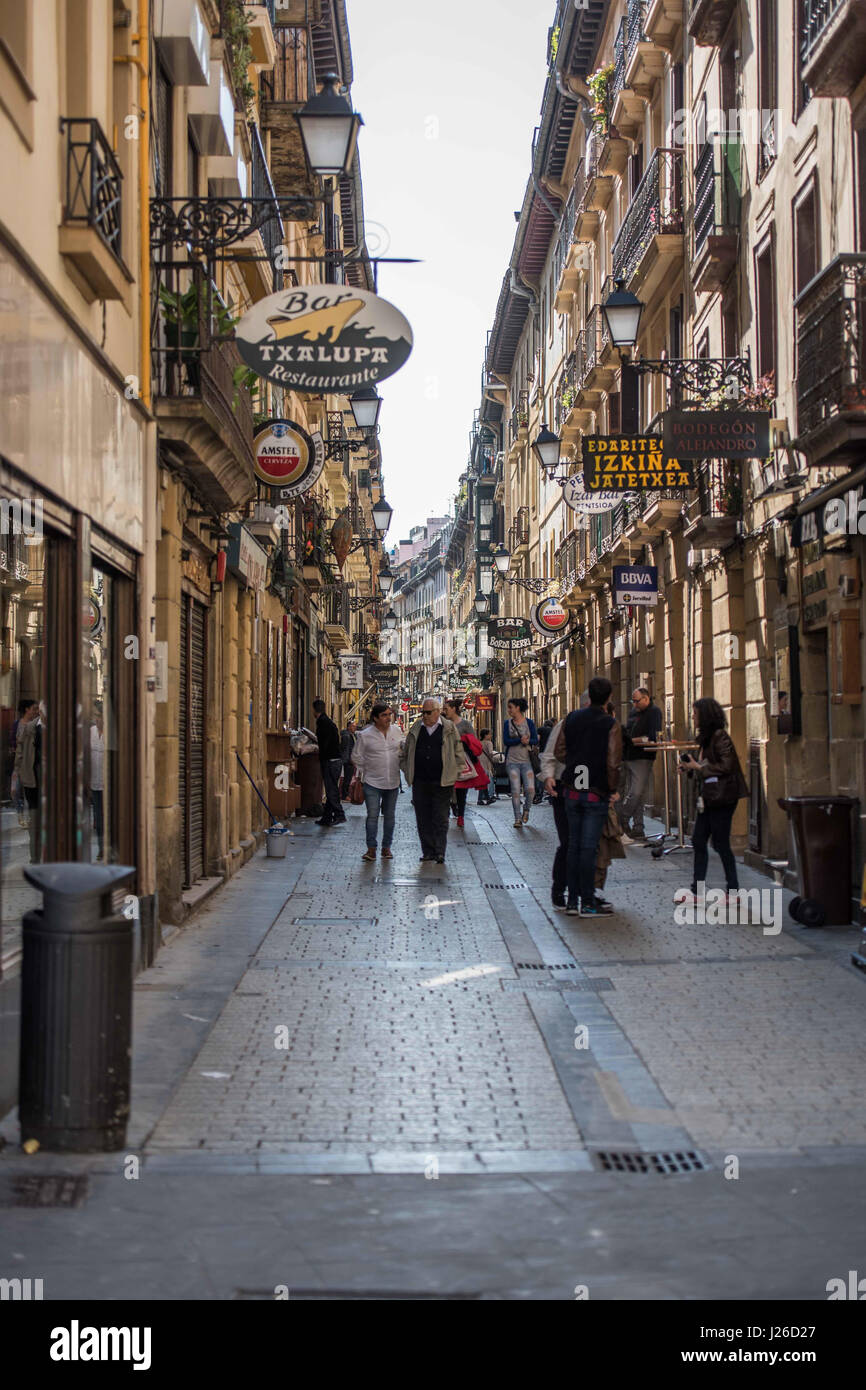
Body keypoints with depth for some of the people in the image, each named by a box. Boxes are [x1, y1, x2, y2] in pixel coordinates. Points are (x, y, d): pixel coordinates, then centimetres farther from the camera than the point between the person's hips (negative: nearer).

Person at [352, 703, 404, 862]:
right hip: (372, 782, -4)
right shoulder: (365, 735, -6)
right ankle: (371, 849, -3)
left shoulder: (396, 732, 5)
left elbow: (402, 752, 19)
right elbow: (358, 758, 1)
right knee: (372, 815, -7)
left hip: (392, 782, 4)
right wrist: (360, 777, 1)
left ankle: (386, 847, 21)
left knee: (389, 816, 11)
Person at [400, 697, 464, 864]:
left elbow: (459, 753, 7)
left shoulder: (449, 729, 2)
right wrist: (408, 772, 9)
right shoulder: (416, 729, 10)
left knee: (440, 819, -4)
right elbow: (405, 754, 18)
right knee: (423, 819, 5)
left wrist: (456, 773, 1)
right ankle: (428, 851, 14)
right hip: (420, 782, 3)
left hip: (442, 782, -3)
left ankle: (440, 852, -3)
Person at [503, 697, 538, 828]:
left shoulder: (529, 722, 4)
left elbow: (536, 741, 0)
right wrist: (520, 740, -19)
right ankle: (517, 819, 2)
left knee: (530, 789, -11)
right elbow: (506, 741, -6)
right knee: (515, 790, -6)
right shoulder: (508, 723, 6)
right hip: (512, 761, 0)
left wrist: (528, 741, -22)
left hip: (526, 761, 0)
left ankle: (526, 809, 18)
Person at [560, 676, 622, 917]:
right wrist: (614, 789, -4)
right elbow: (613, 763, -15)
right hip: (596, 794, -4)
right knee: (589, 848, -2)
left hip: (572, 790, 4)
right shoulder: (611, 725, -12)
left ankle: (572, 901, 13)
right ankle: (588, 903, 1)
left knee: (574, 845, 11)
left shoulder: (573, 718, 4)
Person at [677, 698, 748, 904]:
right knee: (698, 840, 9)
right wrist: (690, 766, 5)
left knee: (721, 843, -3)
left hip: (722, 798, -10)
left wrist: (699, 767, -15)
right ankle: (697, 891, 14)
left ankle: (733, 891, 8)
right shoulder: (706, 737, 15)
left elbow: (726, 766, -21)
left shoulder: (720, 736, -14)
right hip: (709, 798, 10)